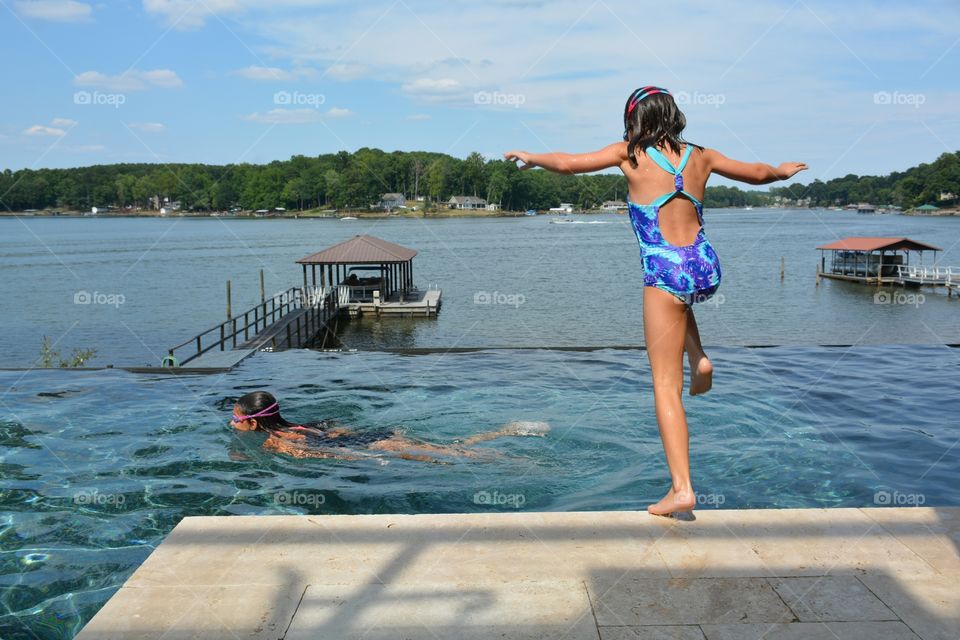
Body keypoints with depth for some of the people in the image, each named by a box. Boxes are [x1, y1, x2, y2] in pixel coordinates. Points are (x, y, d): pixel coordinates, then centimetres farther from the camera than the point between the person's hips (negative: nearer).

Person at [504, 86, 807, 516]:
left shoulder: (629, 154, -1)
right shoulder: (700, 156, 10)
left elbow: (568, 163, -3)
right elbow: (758, 173, 23)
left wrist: (531, 157, 18)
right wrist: (784, 171, 45)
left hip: (666, 274, -5)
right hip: (706, 268, 5)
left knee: (666, 386, 1)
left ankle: (681, 488, -3)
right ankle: (699, 359, 25)